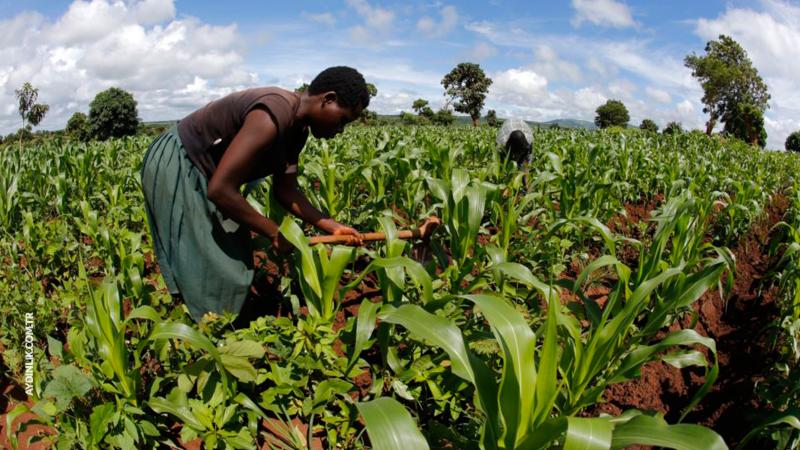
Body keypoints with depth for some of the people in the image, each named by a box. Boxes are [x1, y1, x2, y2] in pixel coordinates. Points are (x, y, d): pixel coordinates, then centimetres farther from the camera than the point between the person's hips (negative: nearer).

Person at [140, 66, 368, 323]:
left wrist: (331, 226, -7)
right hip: (174, 168, -10)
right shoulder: (272, 117, -32)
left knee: (232, 261, 10)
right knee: (207, 270, -7)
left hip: (200, 171, 10)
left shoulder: (298, 127, -1)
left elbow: (285, 190, 2)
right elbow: (220, 190, -35)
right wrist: (275, 233, -24)